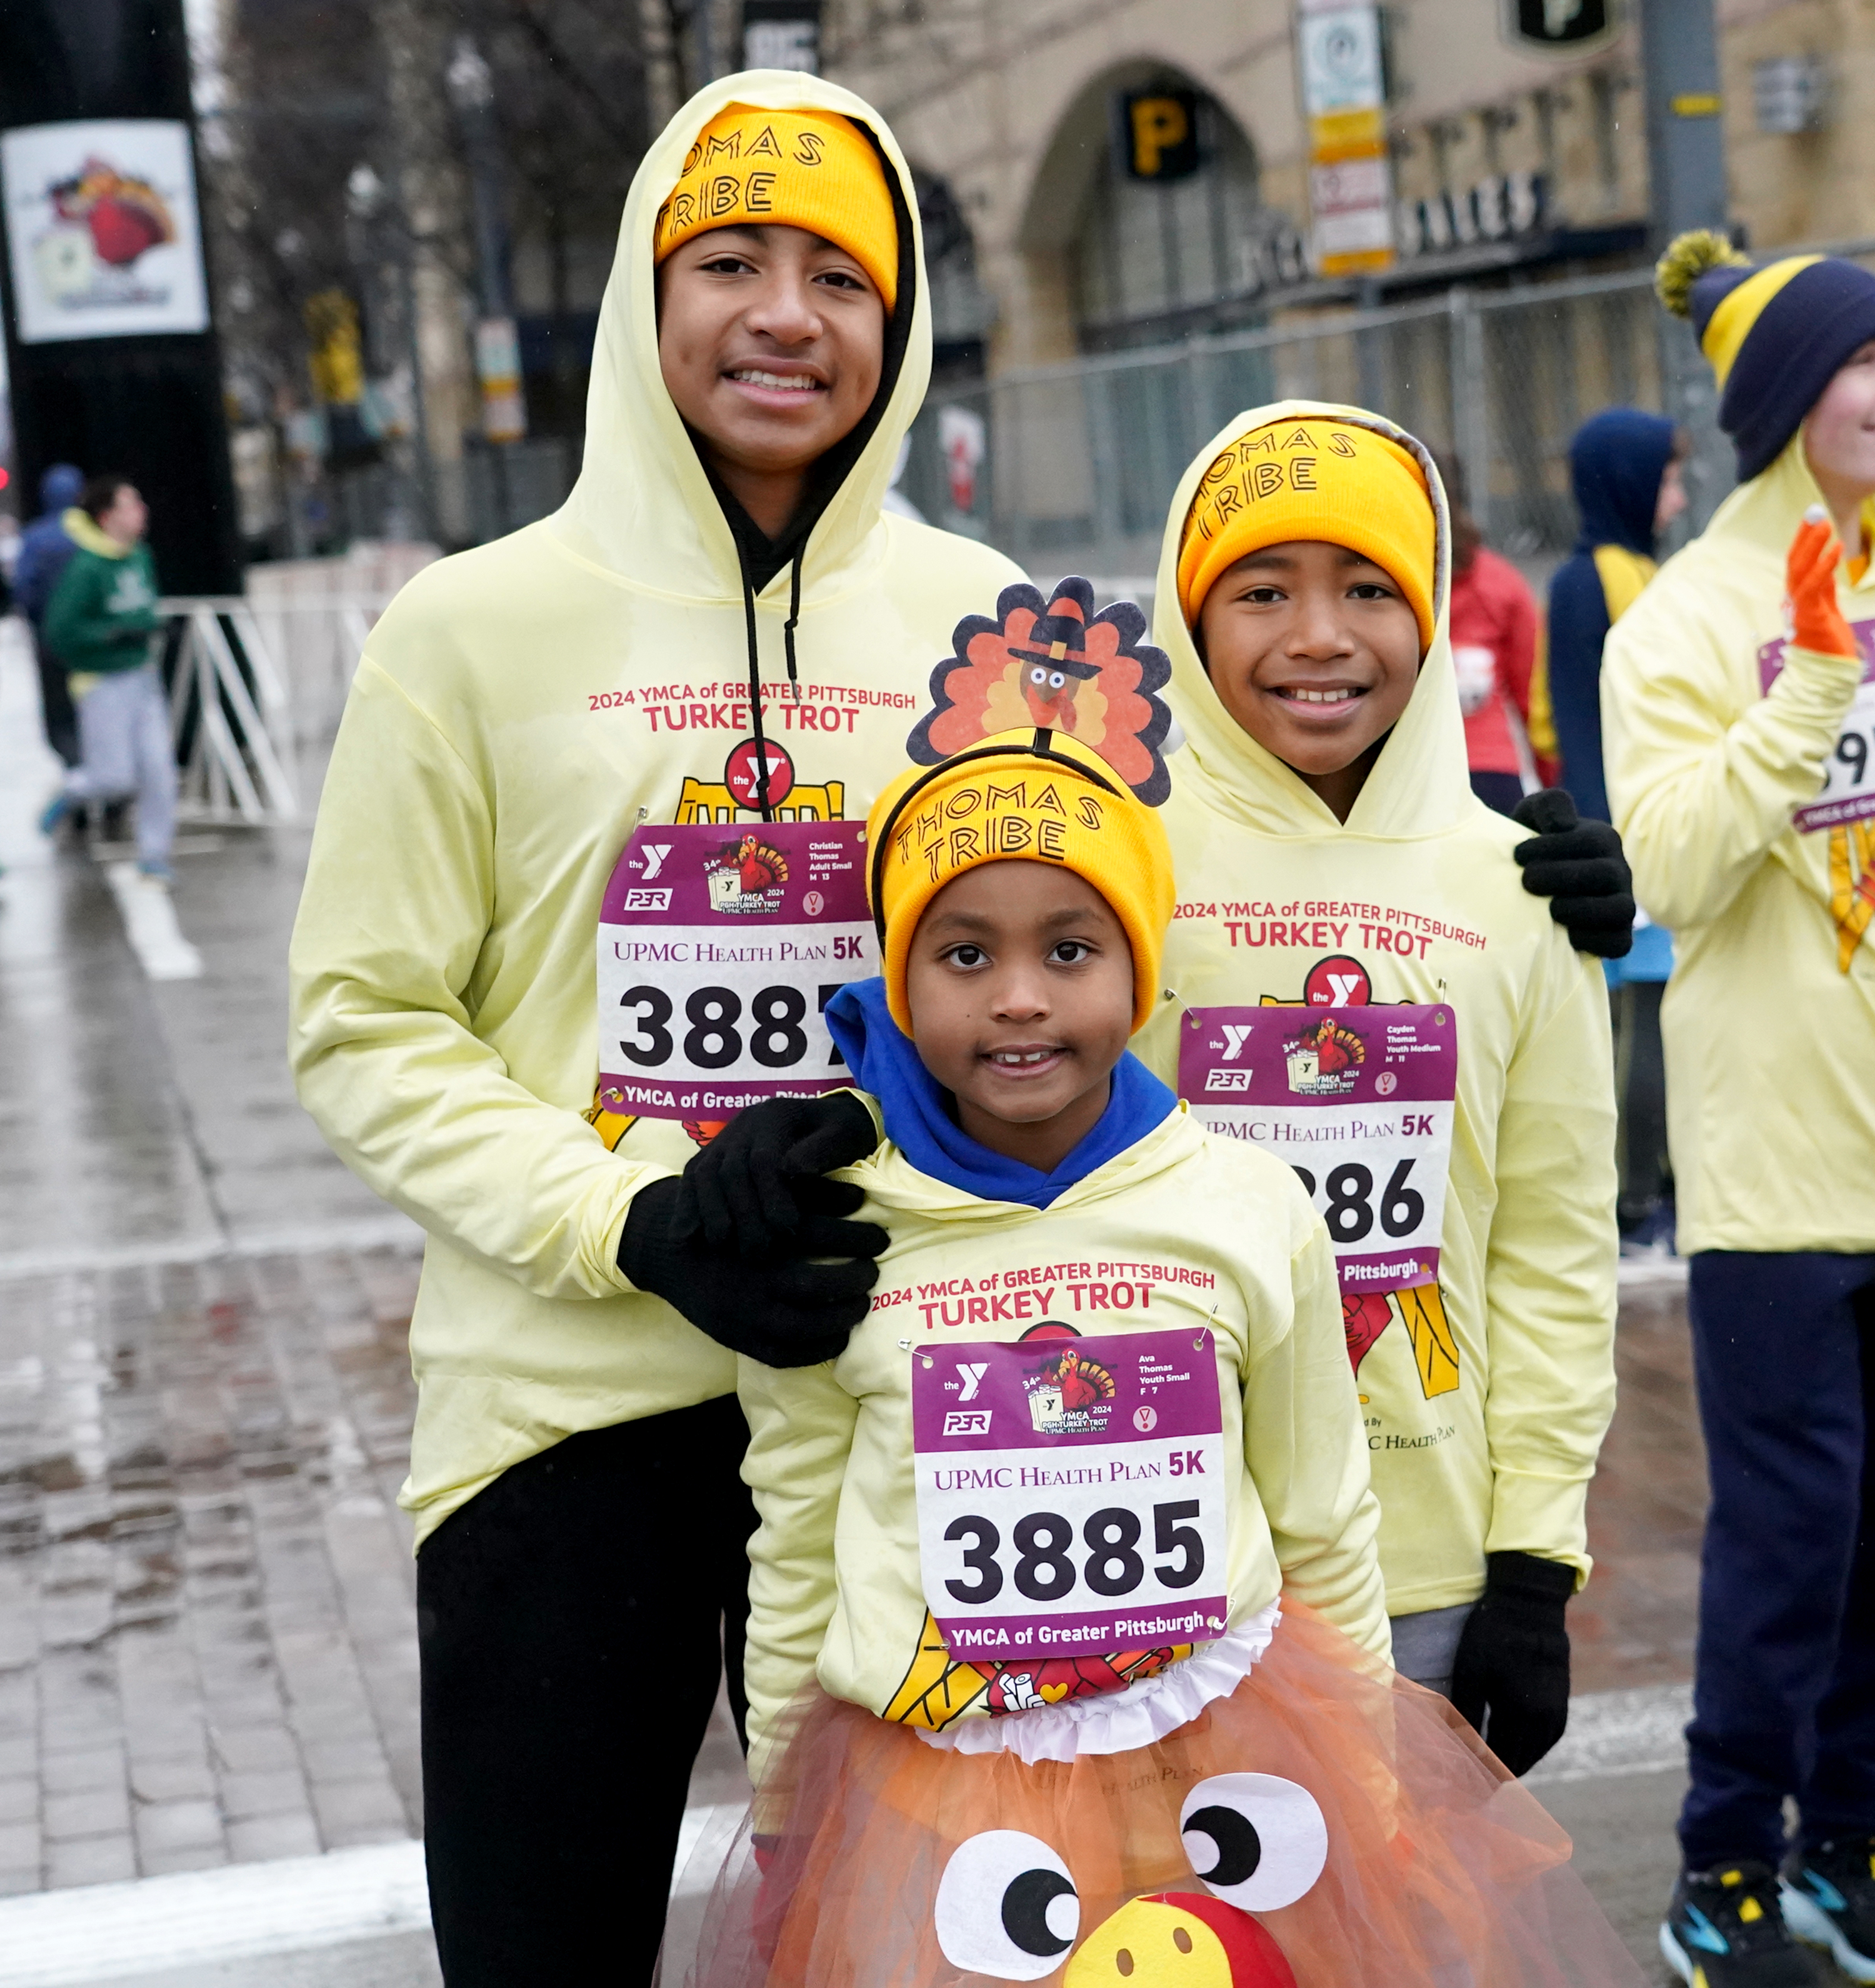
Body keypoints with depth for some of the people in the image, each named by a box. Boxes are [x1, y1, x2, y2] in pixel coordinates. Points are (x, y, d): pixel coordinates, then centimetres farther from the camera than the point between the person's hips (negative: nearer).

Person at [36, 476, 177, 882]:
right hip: (103, 684, -6)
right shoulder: (84, 568, -17)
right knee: (115, 778, -5)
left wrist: (151, 629, 9)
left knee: (158, 766, -1)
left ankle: (154, 854, 10)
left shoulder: (140, 556, 7)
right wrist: (118, 630, -21)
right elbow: (59, 633, -20)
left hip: (144, 677, 7)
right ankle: (71, 792, 27)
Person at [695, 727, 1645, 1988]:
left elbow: (1326, 1531, 7)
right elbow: (795, 1560, 4)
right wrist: (784, 1834, 10)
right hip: (936, 1787, -1)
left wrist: (1368, 1787, 13)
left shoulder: (1251, 1211, -5)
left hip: (1227, 1766, 1)